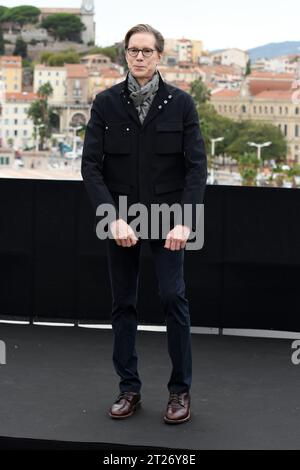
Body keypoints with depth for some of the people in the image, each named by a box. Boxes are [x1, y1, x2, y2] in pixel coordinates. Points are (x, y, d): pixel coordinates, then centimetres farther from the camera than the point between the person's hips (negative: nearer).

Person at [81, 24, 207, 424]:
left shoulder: (181, 103, -3)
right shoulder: (106, 103, -1)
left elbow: (196, 166, -5)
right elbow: (91, 165, -4)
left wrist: (184, 221, -15)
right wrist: (113, 218, -15)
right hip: (120, 219, 2)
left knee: (173, 297, -8)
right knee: (123, 303, 6)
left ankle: (180, 390, 5)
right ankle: (129, 389, 17)